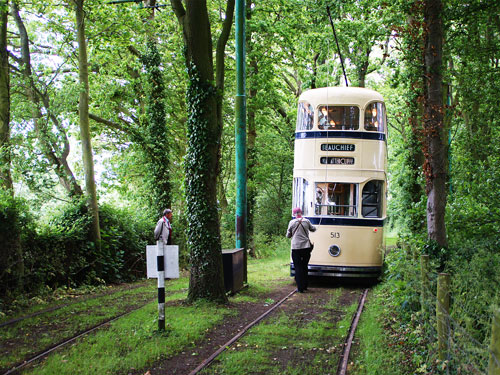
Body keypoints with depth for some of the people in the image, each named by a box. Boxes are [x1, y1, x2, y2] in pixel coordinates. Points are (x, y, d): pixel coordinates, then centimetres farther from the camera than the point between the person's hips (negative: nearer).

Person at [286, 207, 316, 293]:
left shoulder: (292, 222, -4)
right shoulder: (306, 221, 1)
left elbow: (288, 235, 3)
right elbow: (313, 229, 16)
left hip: (296, 248, -2)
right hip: (306, 247, 2)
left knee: (298, 267, 3)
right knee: (305, 267, 15)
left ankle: (300, 288, -1)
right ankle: (305, 286, 22)